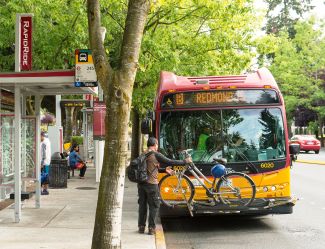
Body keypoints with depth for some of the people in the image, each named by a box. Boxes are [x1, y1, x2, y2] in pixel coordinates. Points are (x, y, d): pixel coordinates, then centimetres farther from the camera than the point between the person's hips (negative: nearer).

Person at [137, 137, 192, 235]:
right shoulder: (156, 155, -9)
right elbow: (171, 162, -8)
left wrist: (164, 170, 23)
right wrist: (185, 161, 2)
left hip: (141, 183, 6)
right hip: (151, 184, -6)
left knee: (142, 205, 14)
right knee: (154, 206, 4)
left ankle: (141, 226, 18)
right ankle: (151, 228, 3)